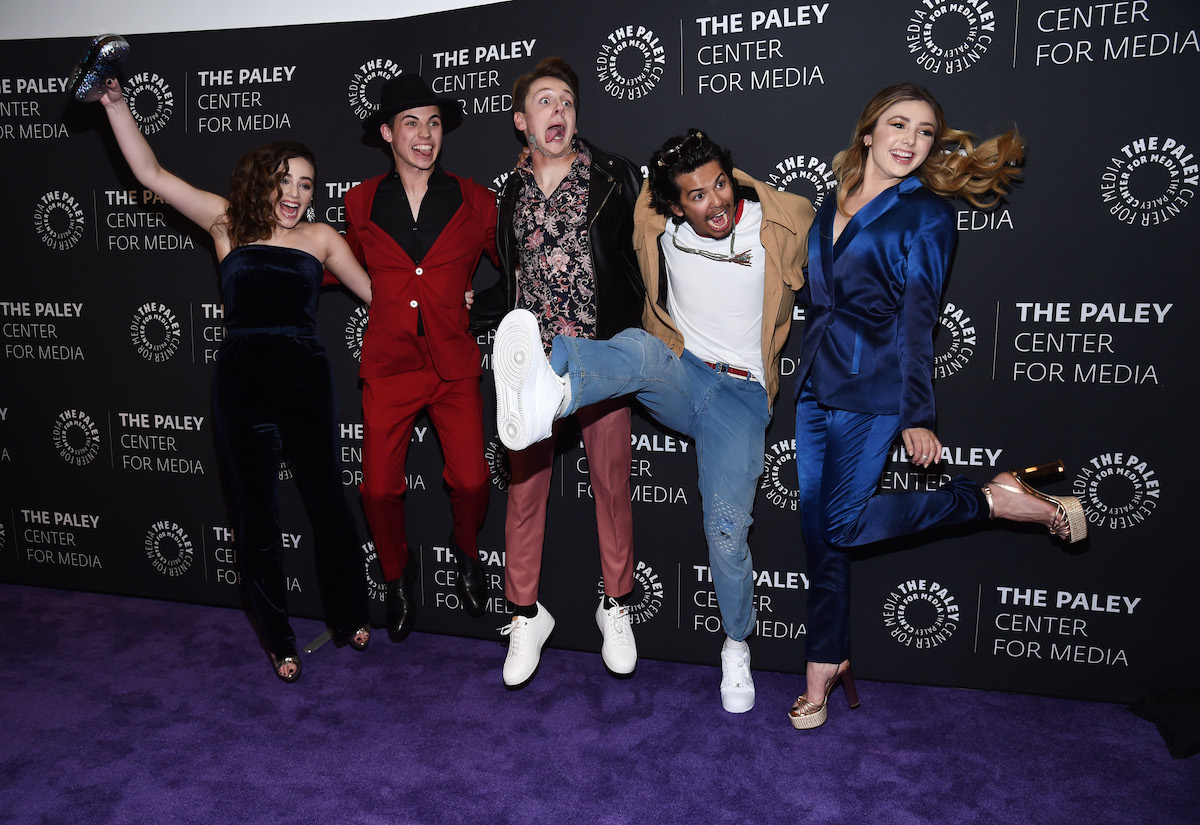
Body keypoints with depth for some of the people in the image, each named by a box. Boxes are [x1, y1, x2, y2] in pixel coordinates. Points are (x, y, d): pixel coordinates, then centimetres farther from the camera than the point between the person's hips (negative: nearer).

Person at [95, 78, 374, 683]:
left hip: (306, 380, 0)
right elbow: (151, 173, 8)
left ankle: (350, 619, 27)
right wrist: (115, 104, 3)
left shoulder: (320, 237, 9)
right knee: (256, 515, 7)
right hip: (241, 383, 0)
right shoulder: (228, 224, 8)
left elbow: (377, 292, 14)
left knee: (327, 502, 7)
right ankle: (278, 640, 23)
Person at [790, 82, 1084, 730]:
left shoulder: (926, 213, -3)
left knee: (842, 524, -7)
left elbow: (917, 318, -8)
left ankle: (996, 500, 8)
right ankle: (825, 665, 21)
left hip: (872, 389, -6)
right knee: (816, 526, 7)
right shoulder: (832, 208, 13)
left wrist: (916, 414, -11)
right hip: (817, 383, 6)